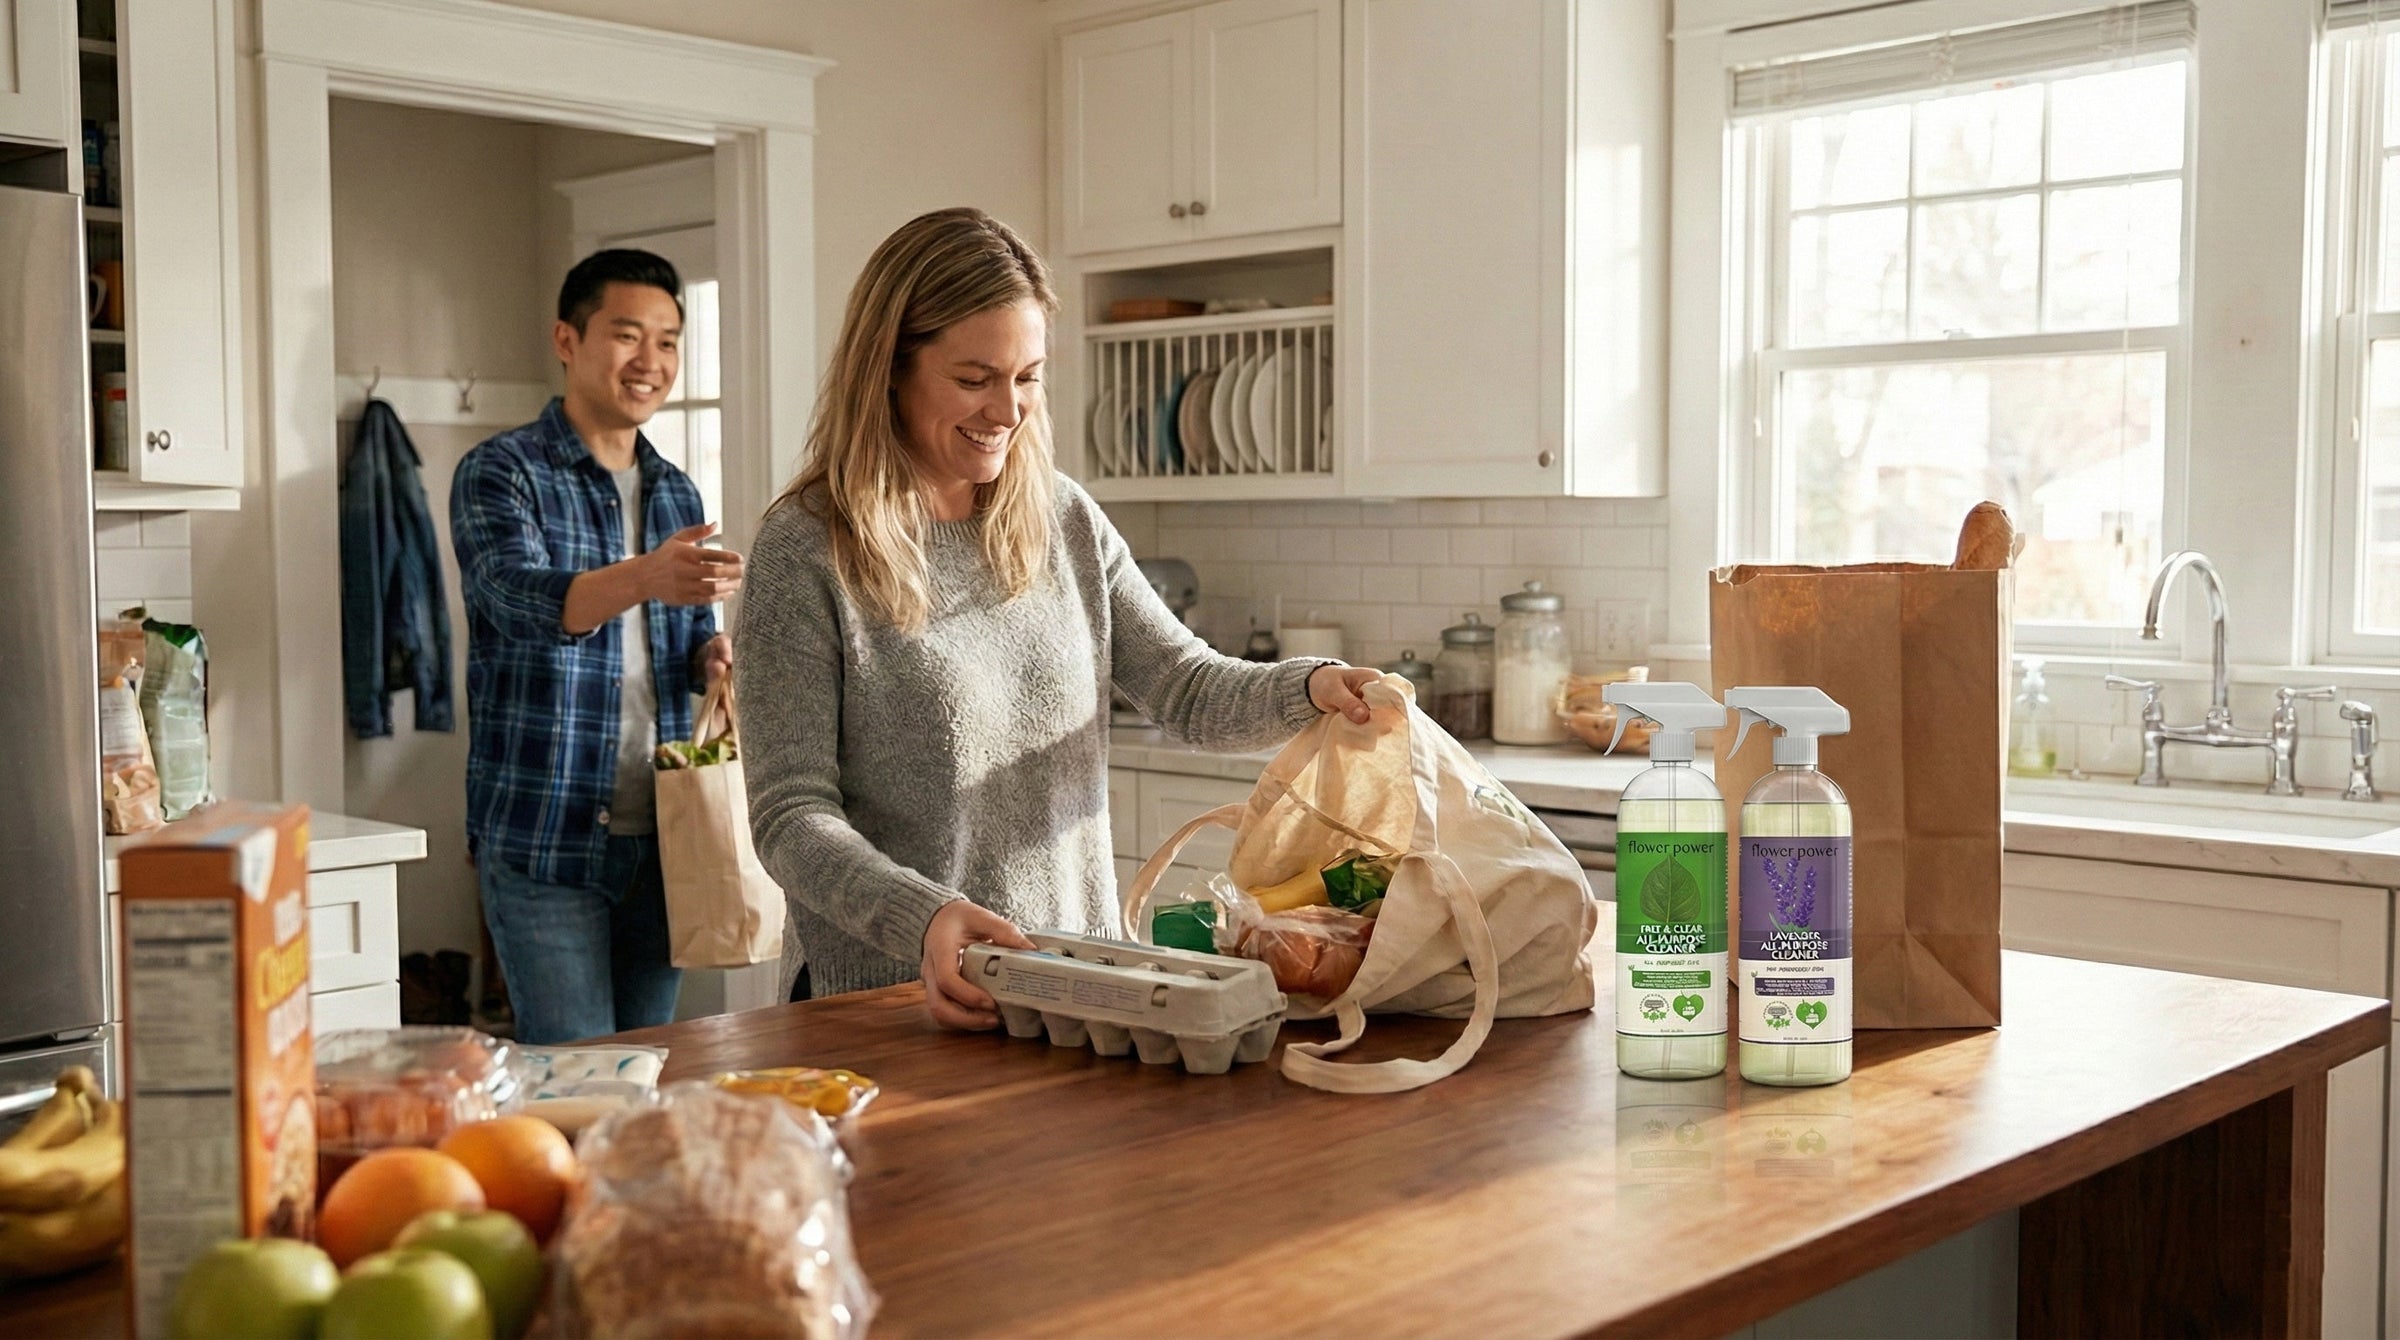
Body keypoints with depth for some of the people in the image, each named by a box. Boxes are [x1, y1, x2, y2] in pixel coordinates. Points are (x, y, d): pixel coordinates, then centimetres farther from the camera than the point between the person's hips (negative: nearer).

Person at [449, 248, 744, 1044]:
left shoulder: (676, 491, 14)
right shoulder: (498, 473, -6)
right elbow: (520, 598, -24)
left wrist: (712, 656, -4)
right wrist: (643, 578, -44)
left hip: (658, 839, 6)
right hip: (543, 838, -6)